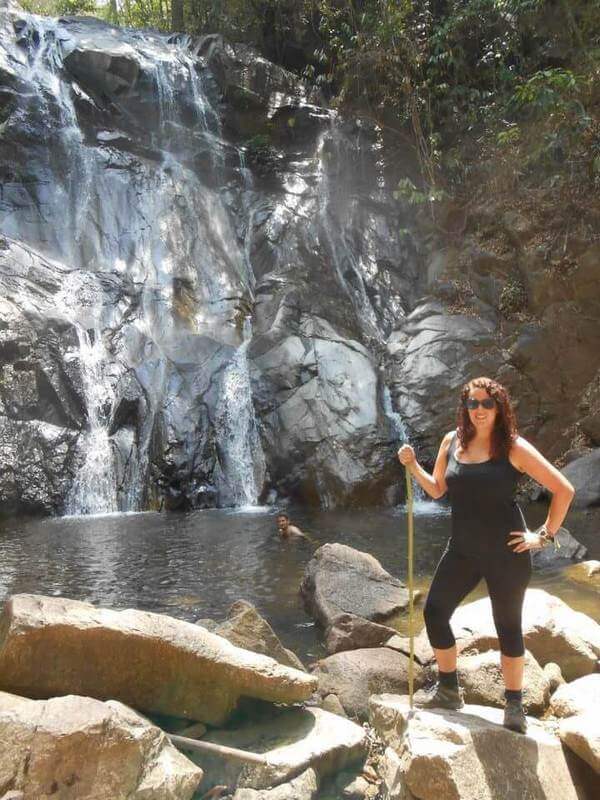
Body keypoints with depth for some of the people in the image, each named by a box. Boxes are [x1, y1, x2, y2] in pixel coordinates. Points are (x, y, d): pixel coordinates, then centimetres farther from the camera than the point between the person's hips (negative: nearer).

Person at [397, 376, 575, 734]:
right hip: (462, 550, 5)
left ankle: (515, 706, 24)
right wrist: (413, 466, -3)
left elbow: (564, 490, -9)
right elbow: (437, 490, 13)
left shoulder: (514, 447, -12)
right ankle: (448, 690, 26)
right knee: (435, 611, 7)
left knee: (508, 625, 6)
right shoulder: (453, 441, 2)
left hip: (506, 552, -5)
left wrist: (544, 535, -8)